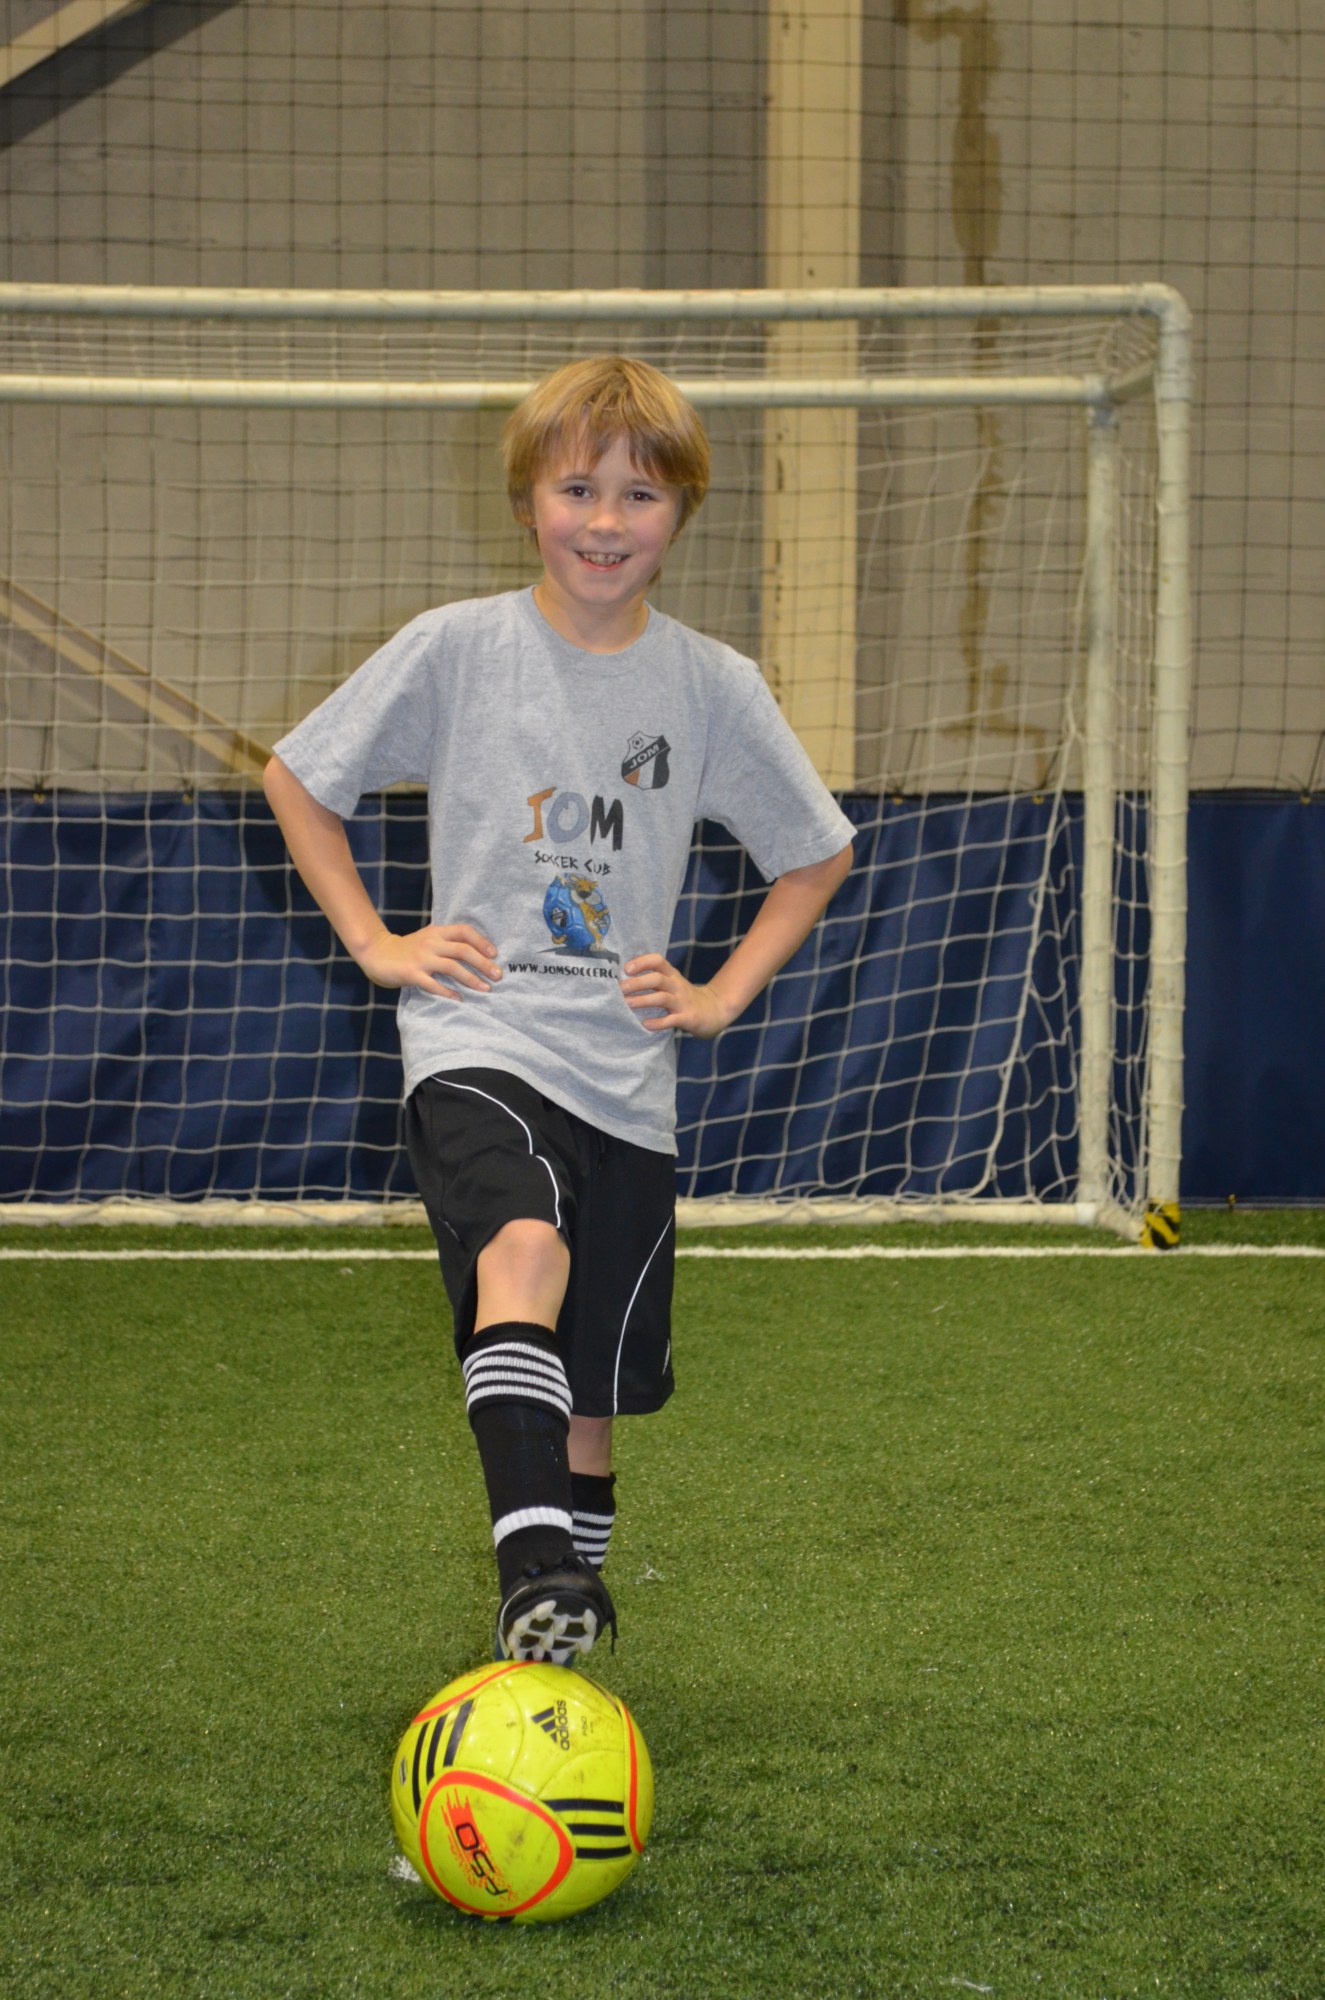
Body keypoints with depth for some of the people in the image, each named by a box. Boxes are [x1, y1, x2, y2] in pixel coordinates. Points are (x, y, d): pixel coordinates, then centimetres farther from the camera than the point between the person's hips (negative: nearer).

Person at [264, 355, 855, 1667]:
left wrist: (722, 995, 7)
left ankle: (559, 1655, 29)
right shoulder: (457, 650, 0)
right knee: (524, 1246, -33)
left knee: (595, 1399, 8)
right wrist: (372, 942, 3)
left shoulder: (712, 687, 5)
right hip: (475, 1044, -3)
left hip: (625, 1073, 3)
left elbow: (814, 856, 18)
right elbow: (298, 775, 11)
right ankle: (536, 1572, -42)